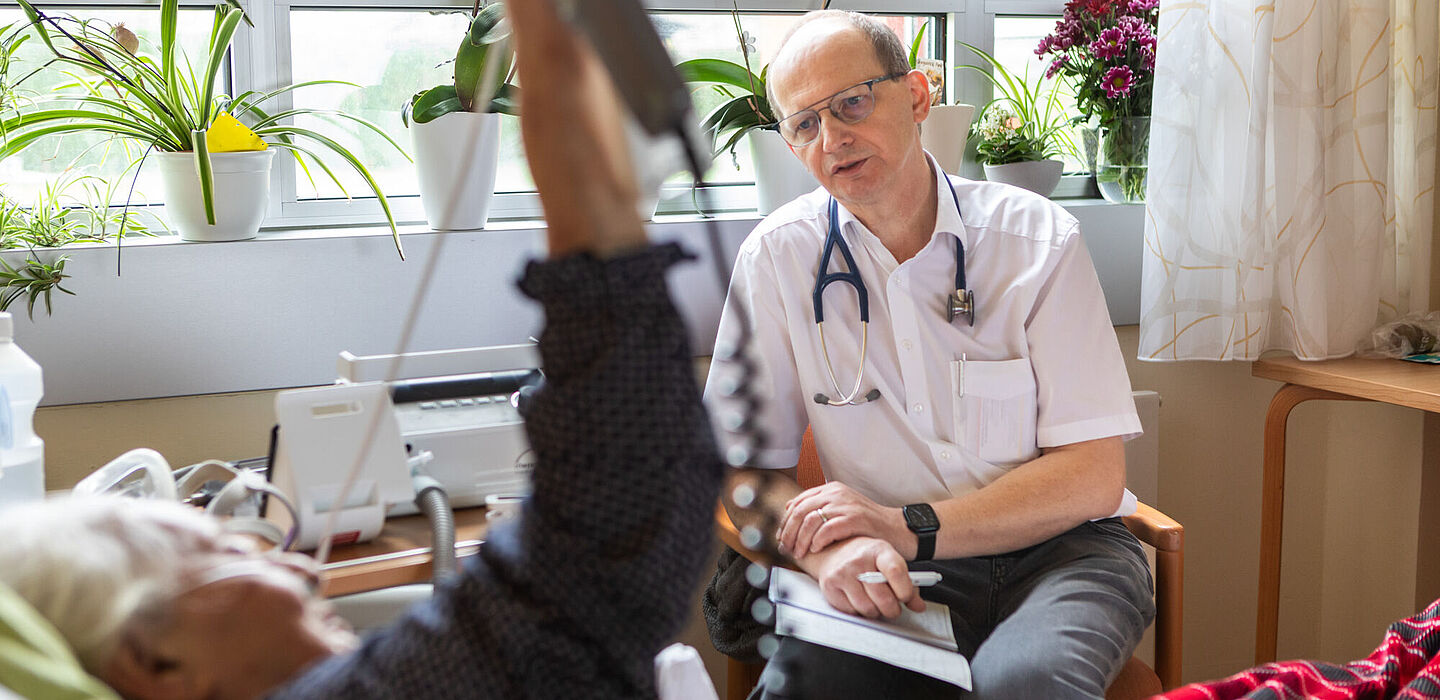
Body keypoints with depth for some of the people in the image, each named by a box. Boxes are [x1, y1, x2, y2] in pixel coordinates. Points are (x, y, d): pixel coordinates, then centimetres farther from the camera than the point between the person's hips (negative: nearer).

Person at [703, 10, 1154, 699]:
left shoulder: (1037, 239, -4)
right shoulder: (777, 256, -1)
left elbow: (1093, 479, -7)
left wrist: (909, 529, -19)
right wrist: (826, 550, -22)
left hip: (1056, 551, 0)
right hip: (894, 578, 1)